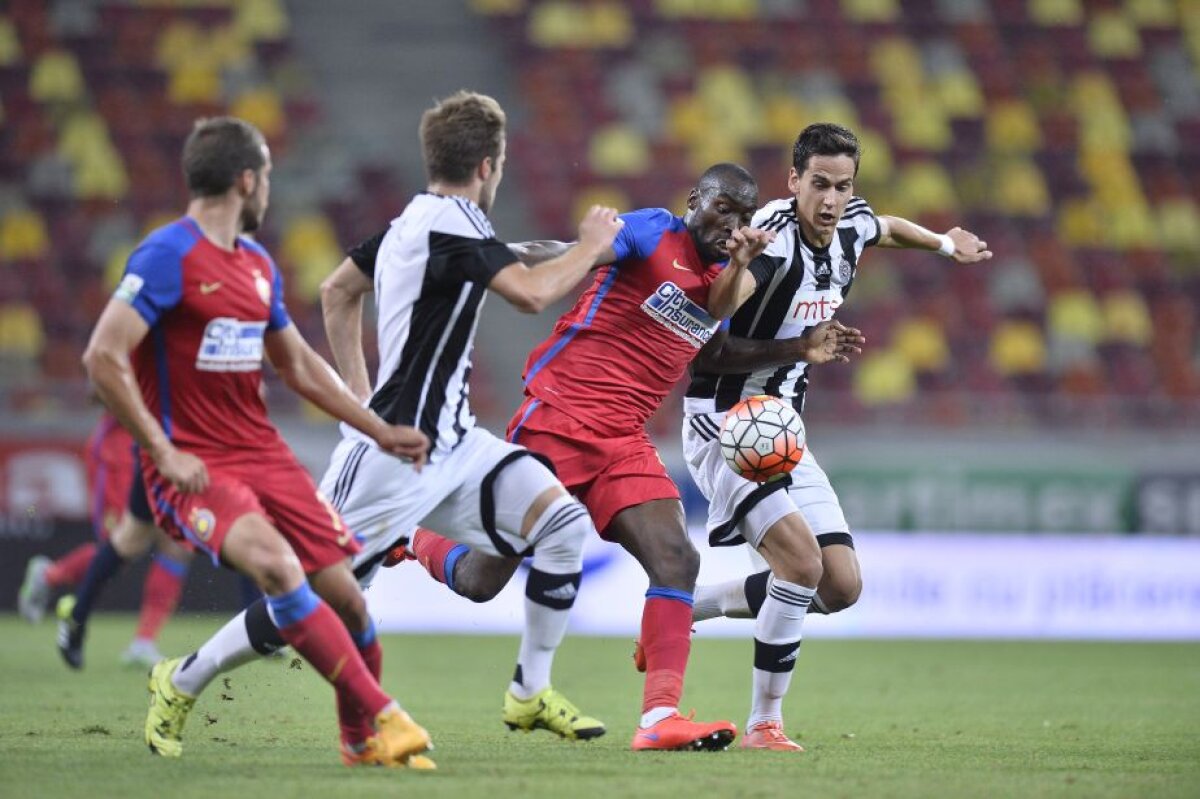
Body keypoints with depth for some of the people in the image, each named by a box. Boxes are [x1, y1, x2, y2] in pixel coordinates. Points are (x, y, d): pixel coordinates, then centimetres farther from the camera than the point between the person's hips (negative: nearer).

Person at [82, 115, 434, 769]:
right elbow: (103, 357, -18)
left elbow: (299, 365, 27)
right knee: (275, 562, -32)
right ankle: (384, 717, -29)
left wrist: (380, 432, 24)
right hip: (192, 464, -8)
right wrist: (164, 453, -19)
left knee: (344, 593, -3)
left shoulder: (259, 266, 15)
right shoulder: (169, 256, -11)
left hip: (261, 452, 8)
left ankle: (366, 740, 19)